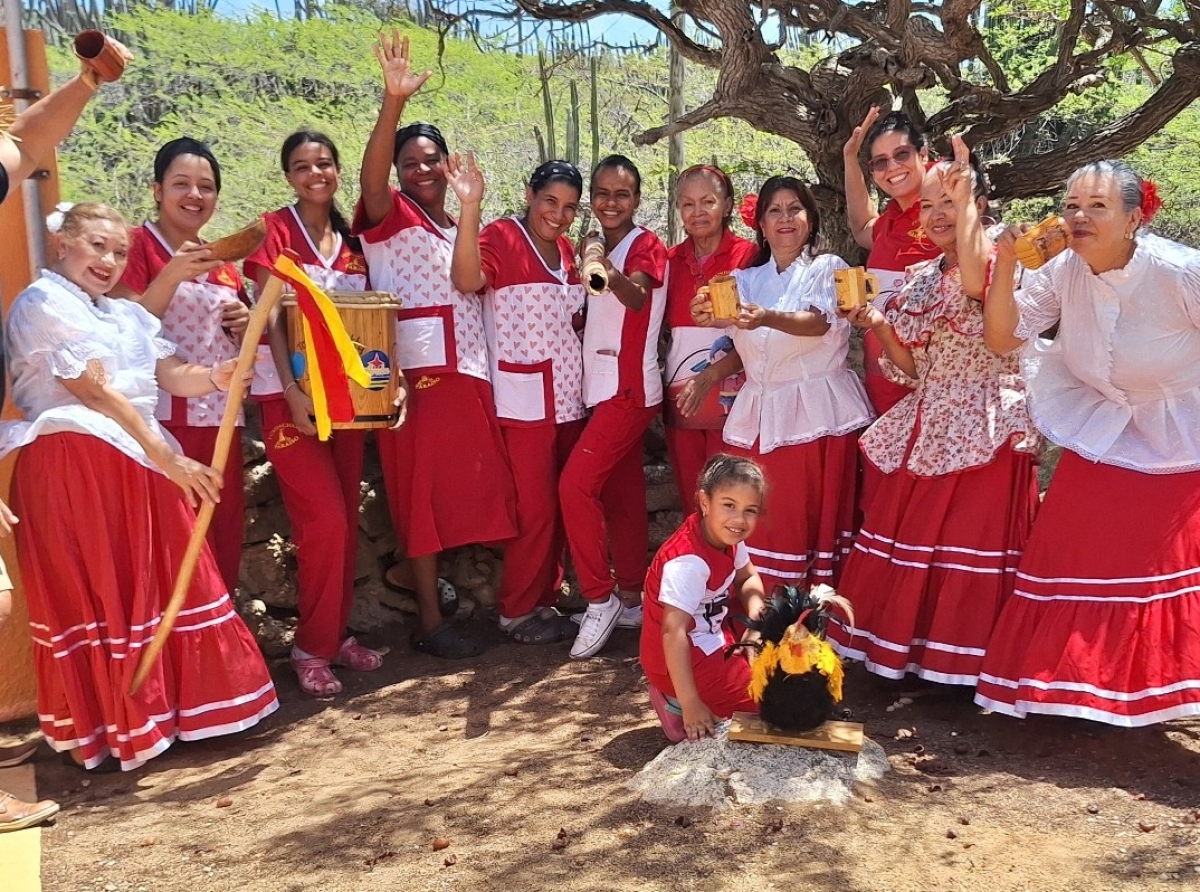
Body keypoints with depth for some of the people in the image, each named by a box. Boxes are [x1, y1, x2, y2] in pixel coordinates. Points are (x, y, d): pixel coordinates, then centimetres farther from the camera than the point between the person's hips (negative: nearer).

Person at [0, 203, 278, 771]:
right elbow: (97, 392, -14)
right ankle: (101, 732, 11)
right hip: (74, 463, -8)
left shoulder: (129, 315, 19)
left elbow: (173, 376, 6)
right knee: (96, 593, -1)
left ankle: (156, 713, 23)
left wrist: (215, 377, -17)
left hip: (137, 464, 8)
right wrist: (167, 458, -19)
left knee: (162, 582, 10)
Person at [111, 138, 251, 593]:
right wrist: (172, 276, -24)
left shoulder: (220, 259, 16)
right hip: (164, 417, -6)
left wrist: (246, 323, 4)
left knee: (224, 532, 10)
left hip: (220, 417, 6)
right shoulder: (137, 245, -2)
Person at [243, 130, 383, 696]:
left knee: (346, 521, 8)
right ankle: (312, 646, 3)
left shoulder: (351, 241, 12)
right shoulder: (276, 229, -3)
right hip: (290, 394, -5)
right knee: (325, 519, -11)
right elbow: (269, 317, -10)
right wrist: (292, 391, -21)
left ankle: (337, 634, 21)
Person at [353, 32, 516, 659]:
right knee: (424, 488, -4)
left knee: (461, 485, 12)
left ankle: (416, 571, 32)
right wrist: (393, 102, -36)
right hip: (417, 370, -7)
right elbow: (370, 180, -25)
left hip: (468, 370, 7)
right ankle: (431, 623, 3)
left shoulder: (461, 224, 19)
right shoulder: (391, 215, -2)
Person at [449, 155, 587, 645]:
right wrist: (469, 208, -36)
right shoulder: (501, 237, -8)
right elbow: (466, 279, -30)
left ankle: (545, 601, 23)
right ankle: (517, 611, 11)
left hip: (567, 397, 7)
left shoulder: (565, 250, 13)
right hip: (524, 401, -7)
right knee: (535, 510, -4)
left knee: (560, 507, 11)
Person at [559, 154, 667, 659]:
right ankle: (629, 599, 20)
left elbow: (638, 295, -30)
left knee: (576, 485, -16)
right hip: (603, 388, 8)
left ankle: (600, 599, -5)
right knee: (622, 495, 11)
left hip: (630, 388, -8)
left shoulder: (646, 246, -8)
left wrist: (612, 276, -50)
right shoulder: (597, 250, 15)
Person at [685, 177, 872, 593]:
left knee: (814, 522, -5)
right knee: (757, 525, -2)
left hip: (818, 414, -4)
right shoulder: (747, 279, 15)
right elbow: (747, 347, 12)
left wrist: (768, 318, -36)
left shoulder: (828, 268, 2)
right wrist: (713, 372, -10)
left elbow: (820, 322, -17)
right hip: (759, 417, 4)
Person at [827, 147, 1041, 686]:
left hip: (984, 427, -7)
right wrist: (878, 326, -3)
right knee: (910, 537, 11)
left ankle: (966, 656, 13)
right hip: (928, 428, 7)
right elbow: (913, 368, 13)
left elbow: (975, 279, -36)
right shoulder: (921, 278, 12)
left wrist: (964, 197, -33)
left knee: (970, 540, -2)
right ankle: (910, 644, 25)